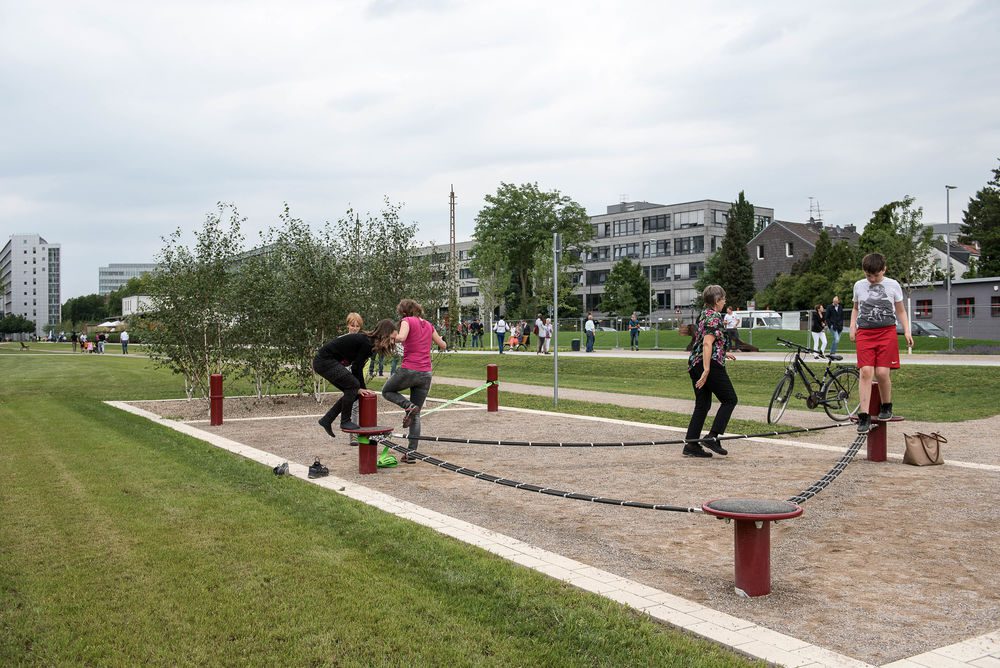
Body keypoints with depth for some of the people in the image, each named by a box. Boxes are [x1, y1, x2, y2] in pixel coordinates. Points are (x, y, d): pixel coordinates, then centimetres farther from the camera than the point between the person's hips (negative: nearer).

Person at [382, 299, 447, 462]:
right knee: (416, 415, 10)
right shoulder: (428, 325, 15)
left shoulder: (407, 321, -2)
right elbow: (443, 346, 24)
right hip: (426, 374, 6)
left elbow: (401, 337, -22)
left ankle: (408, 406, -6)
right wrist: (440, 340, 45)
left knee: (387, 390, 22)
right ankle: (412, 453, 3)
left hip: (409, 370, -6)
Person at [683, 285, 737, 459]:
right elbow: (707, 343, -22)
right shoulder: (715, 317, -11)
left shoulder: (703, 315, 18)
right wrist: (706, 370, -27)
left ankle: (691, 444, 6)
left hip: (695, 364, 9)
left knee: (702, 405, 10)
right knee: (729, 399, 3)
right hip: (711, 364, -9)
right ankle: (712, 437, -4)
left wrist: (724, 353, 36)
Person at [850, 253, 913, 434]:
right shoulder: (859, 286, 11)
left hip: (887, 332, -1)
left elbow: (900, 311, 13)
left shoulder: (893, 285, 6)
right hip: (864, 333, 1)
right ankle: (864, 417, -11)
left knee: (882, 372, -10)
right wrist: (852, 327, 9)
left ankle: (886, 406, 17)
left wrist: (907, 331, 2)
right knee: (866, 372, -10)